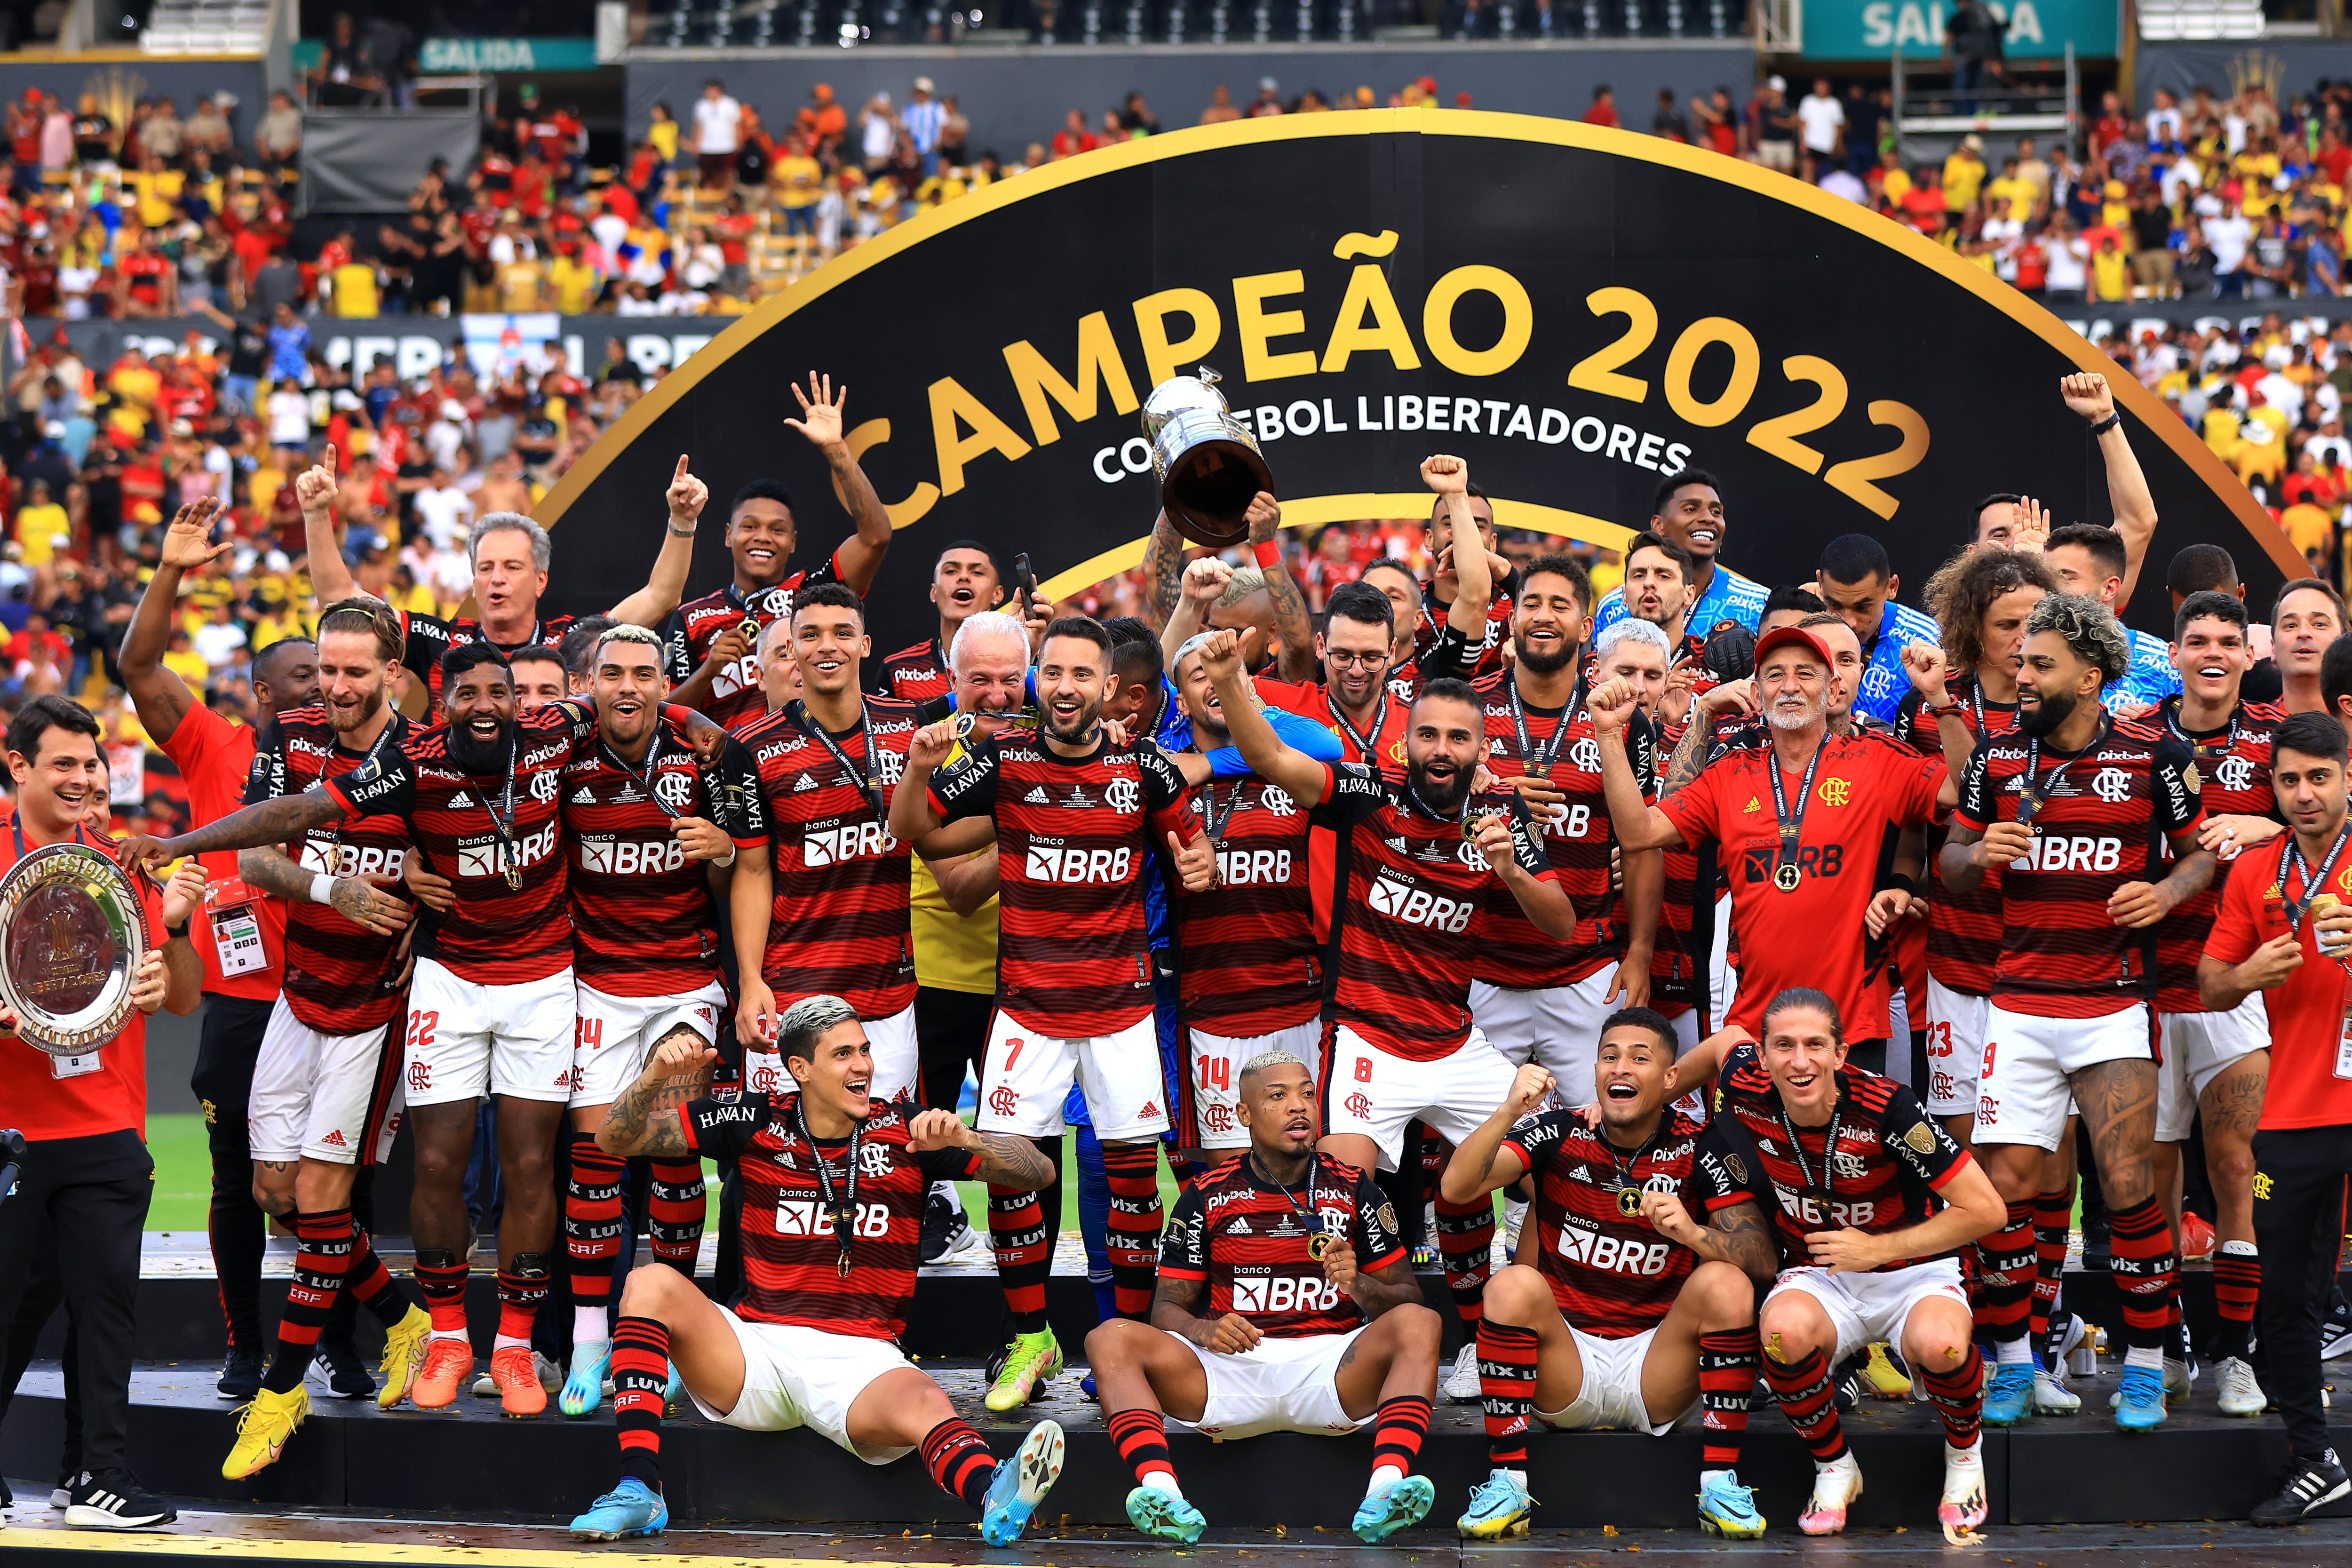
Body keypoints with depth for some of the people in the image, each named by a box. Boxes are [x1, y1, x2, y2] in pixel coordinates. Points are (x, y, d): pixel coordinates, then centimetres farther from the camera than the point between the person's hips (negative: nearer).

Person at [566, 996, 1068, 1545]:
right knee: (652, 1284, -21)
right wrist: (656, 1076, -15)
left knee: (922, 1405, -34)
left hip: (861, 1362, -2)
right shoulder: (758, 1124, 6)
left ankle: (998, 1500, -66)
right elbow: (616, 1140, 5)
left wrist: (966, 1141, -19)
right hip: (758, 1350, 2)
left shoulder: (905, 1130, 4)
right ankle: (638, 1490, -30)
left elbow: (1038, 1172, 1)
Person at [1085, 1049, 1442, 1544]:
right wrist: (1205, 1330, -15)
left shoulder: (1354, 1191, 10)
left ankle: (1387, 1488, -47)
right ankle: (1162, 1492, -45)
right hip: (1231, 1370, 0)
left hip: (1330, 1366, 0)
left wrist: (1361, 1286, -14)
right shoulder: (1207, 1195, 9)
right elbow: (1166, 1307, 8)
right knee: (1110, 1339, -22)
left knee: (1419, 1324, -28)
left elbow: (1407, 1299, 9)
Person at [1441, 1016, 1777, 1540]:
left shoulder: (1699, 1149, -2)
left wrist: (1693, 1233, -30)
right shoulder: (1559, 1133, -1)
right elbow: (1458, 1187, -16)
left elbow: (1764, 1262, -10)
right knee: (1513, 1285, -27)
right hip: (1566, 1362, 0)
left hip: (1657, 1369, 0)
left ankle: (1720, 1479, -20)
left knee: (1725, 1283, -23)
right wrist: (1509, 1111, -32)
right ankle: (1506, 1483, -24)